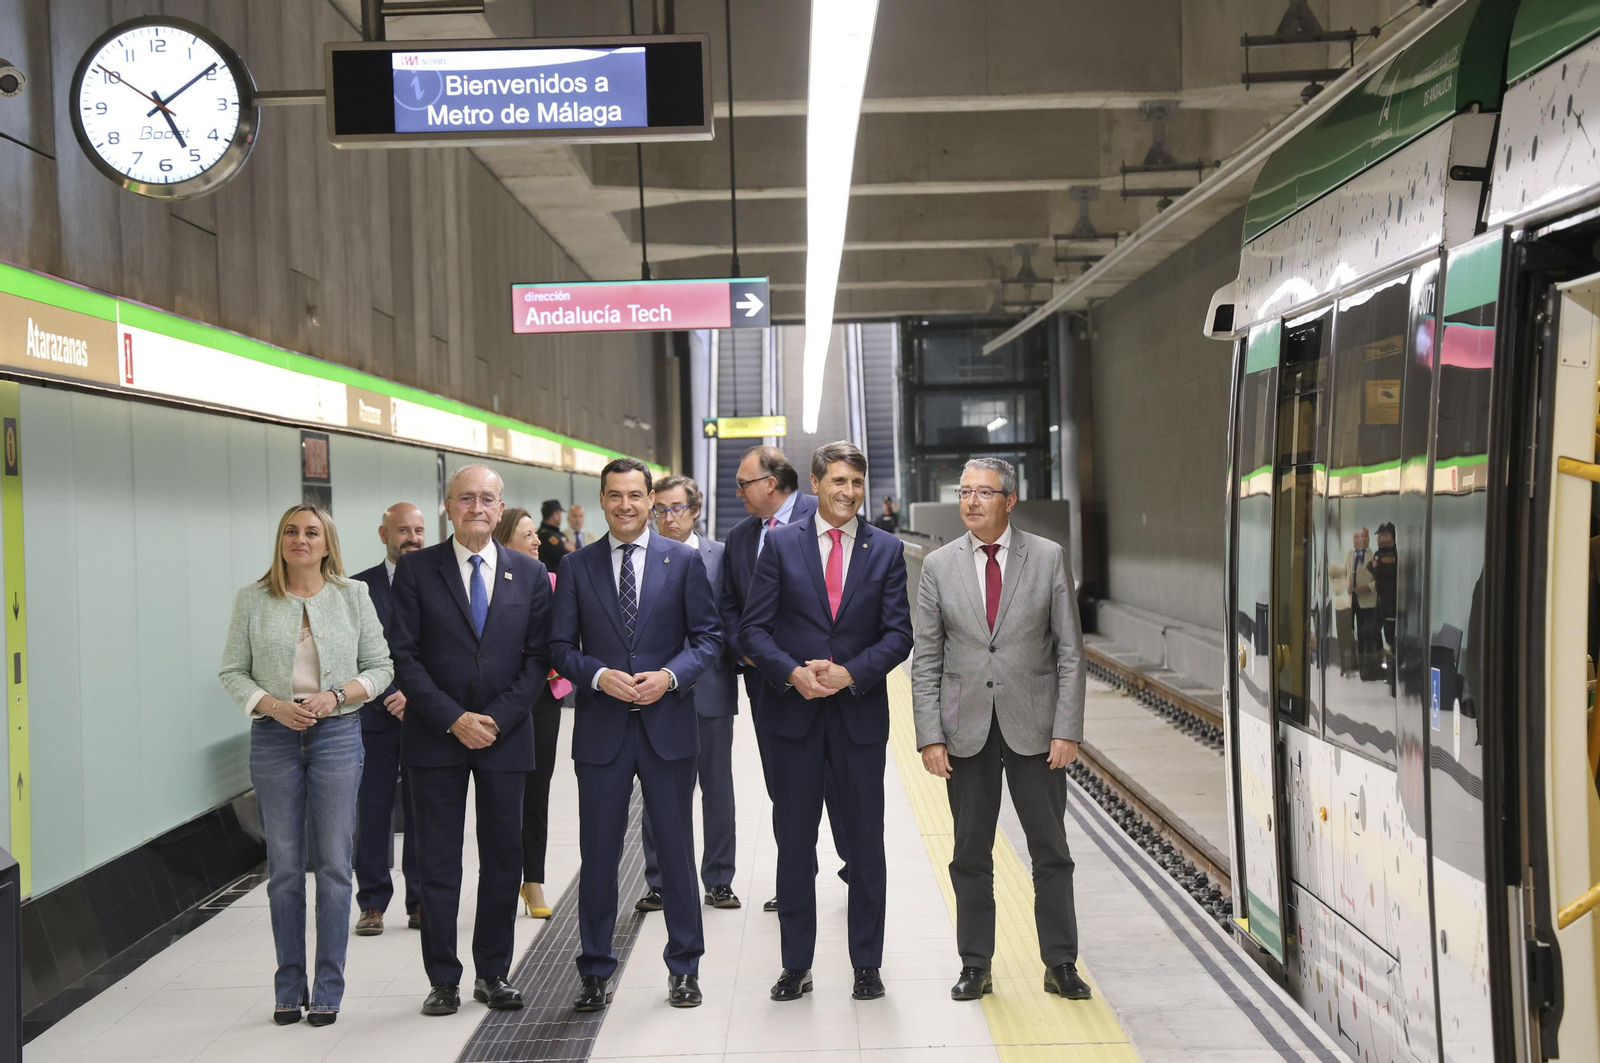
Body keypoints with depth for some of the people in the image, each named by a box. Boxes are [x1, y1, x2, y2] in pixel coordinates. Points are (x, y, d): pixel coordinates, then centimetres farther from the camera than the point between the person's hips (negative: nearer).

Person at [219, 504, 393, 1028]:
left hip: (337, 734, 0)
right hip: (274, 738, 1)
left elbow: (380, 667, 5)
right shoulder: (252, 599, 5)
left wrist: (334, 696, -11)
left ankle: (329, 990, 8)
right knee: (284, 867, 5)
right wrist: (274, 706, -12)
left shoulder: (353, 595, 5)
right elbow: (233, 671, 4)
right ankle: (289, 989, 15)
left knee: (333, 863, 0)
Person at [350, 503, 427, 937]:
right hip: (375, 717, 0)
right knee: (373, 813, 3)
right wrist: (388, 698, -10)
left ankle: (421, 902, 14)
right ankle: (373, 903, 13)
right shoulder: (359, 587, 5)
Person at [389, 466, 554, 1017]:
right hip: (436, 739, -2)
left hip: (505, 737, 2)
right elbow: (405, 656, -4)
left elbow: (538, 656, 3)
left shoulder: (529, 573, 6)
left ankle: (493, 973, 19)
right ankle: (443, 980, 13)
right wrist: (453, 718, -12)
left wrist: (497, 718, -9)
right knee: (438, 862, 3)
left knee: (503, 858, 7)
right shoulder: (416, 569, 0)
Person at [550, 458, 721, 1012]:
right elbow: (561, 647, 5)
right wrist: (600, 675, -13)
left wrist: (669, 675, -13)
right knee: (598, 854, 5)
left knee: (676, 850, 7)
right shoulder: (576, 567, 5)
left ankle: (684, 968, 21)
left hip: (668, 723, 0)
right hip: (601, 729, 1)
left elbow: (708, 636, 3)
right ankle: (595, 971, 19)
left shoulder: (684, 561, 4)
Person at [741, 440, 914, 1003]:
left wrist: (851, 674, -15)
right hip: (793, 710, 0)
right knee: (794, 841, 7)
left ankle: (867, 964, 19)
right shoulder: (781, 544, 3)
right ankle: (796, 965, 18)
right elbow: (754, 628, -1)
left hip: (860, 711, 0)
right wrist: (792, 673, -16)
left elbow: (898, 634, 0)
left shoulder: (886, 549, 4)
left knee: (865, 841, 7)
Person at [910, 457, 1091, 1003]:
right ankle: (975, 966, 18)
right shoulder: (938, 565, 3)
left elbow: (1069, 651, 1)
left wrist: (1067, 730, -7)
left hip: (1034, 727, -1)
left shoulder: (1049, 558, 1)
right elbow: (926, 660, 4)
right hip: (966, 730, 1)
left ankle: (1060, 964, 17)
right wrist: (930, 736, -4)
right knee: (971, 855, 7)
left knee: (1051, 851, 5)